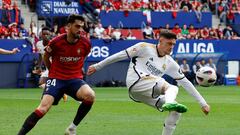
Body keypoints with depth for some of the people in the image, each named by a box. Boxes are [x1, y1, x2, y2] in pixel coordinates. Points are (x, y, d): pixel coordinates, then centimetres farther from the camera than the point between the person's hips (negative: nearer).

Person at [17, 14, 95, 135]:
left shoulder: (85, 43, -6)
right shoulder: (56, 42, -13)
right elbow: (46, 57, 8)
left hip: (75, 79, 2)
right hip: (56, 78, -2)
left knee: (90, 96, -28)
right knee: (43, 107, -21)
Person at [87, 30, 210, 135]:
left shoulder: (170, 63, 18)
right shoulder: (145, 48, 3)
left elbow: (185, 83, 18)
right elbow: (120, 55, 7)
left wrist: (202, 103, 15)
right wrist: (98, 66, 9)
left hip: (148, 94, 7)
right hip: (136, 83, -7)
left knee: (176, 112, -4)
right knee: (173, 88, -26)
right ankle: (170, 103, -60)